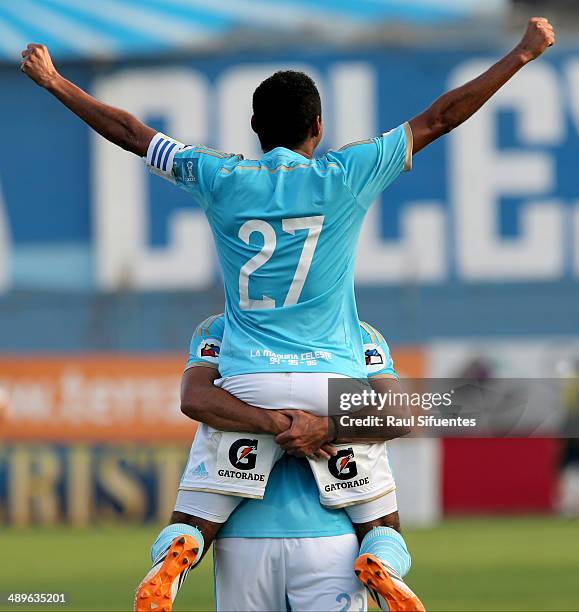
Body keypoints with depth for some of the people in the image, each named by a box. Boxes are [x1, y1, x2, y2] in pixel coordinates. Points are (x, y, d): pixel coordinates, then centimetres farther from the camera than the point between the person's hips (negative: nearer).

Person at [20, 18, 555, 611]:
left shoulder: (220, 179, 5)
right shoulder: (346, 176, 2)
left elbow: (129, 132, 14)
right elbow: (439, 118, 7)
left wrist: (52, 81, 26)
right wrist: (522, 54, 14)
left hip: (246, 382, 1)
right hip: (332, 380, -1)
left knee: (198, 518, 5)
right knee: (378, 522, 12)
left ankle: (176, 556, -25)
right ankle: (378, 560, -18)